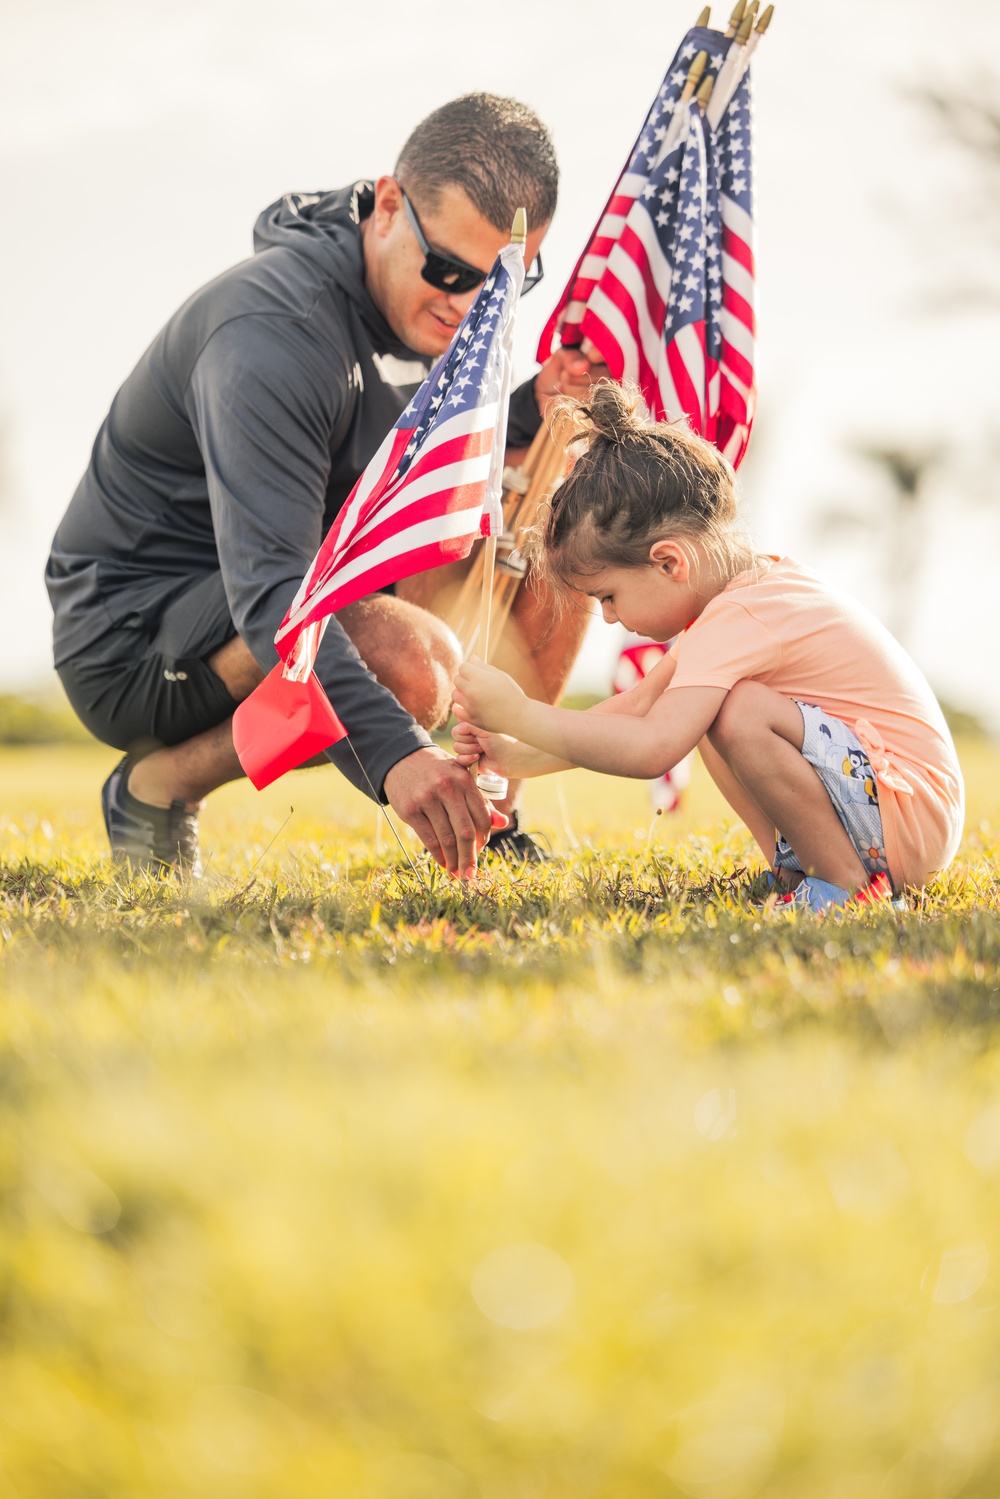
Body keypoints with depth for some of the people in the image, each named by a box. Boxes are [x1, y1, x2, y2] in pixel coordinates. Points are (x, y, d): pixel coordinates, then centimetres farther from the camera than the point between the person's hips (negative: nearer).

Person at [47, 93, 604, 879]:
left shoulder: (425, 293, -3)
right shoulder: (275, 334, -30)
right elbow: (270, 595, -39)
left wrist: (529, 412, -15)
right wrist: (394, 753, -53)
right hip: (133, 629, -8)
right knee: (414, 662, -34)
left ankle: (484, 818, 3)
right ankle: (156, 787, -10)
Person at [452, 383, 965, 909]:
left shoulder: (737, 623, -22)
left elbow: (650, 748, -34)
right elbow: (639, 707, 15)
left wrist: (517, 715, -24)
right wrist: (517, 756, 6)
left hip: (911, 815, -10)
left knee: (741, 714, -28)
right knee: (702, 710, 14)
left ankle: (850, 882, -14)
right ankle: (796, 867, 10)